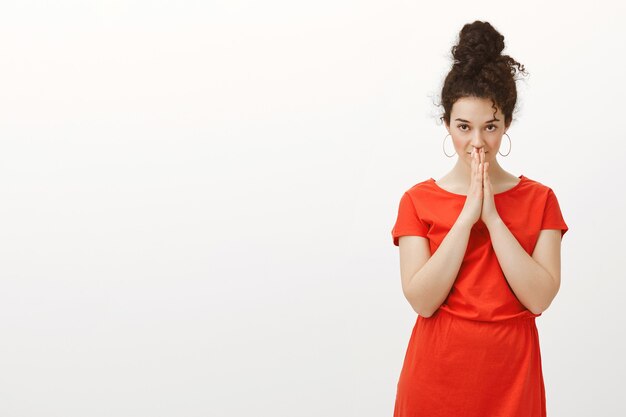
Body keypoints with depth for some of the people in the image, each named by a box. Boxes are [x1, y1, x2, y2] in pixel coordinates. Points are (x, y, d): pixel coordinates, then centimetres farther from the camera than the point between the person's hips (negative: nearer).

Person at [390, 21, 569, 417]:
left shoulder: (539, 199, 0)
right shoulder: (419, 200, -3)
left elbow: (540, 297, -12)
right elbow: (422, 301, -13)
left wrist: (492, 217, -16)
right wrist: (467, 216, -17)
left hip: (509, 372, 1)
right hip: (438, 372, 0)